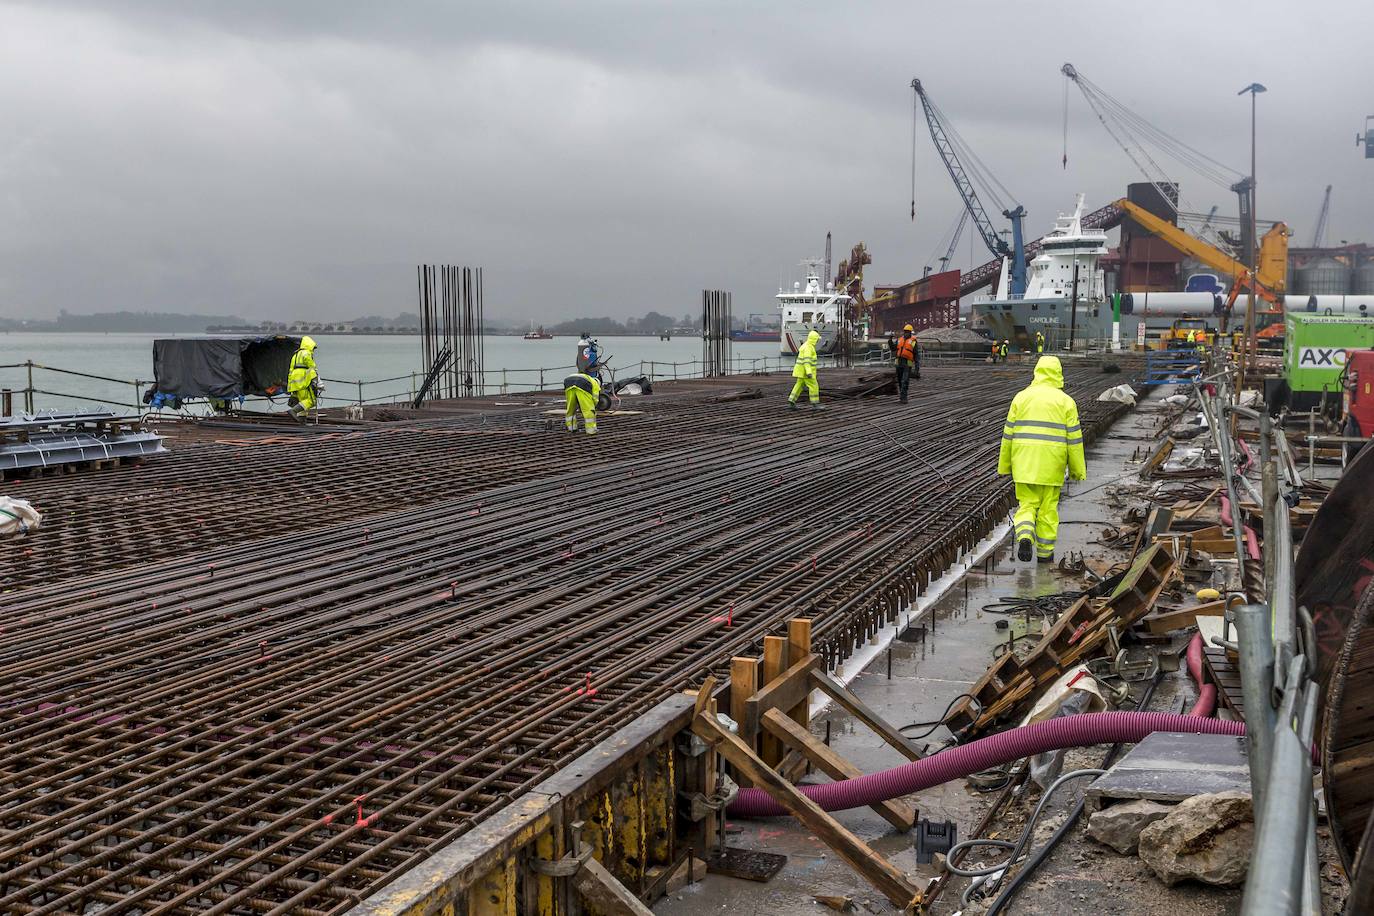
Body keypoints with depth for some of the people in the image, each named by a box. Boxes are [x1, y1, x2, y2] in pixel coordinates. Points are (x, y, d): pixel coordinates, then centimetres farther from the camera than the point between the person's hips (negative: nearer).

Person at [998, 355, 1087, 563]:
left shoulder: (1021, 397, 2)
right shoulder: (1066, 401, -1)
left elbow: (1009, 433, 2)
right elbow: (1074, 437, -2)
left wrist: (1004, 464, 9)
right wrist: (1078, 469, 5)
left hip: (1024, 462, 1)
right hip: (1052, 465, -1)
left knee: (1027, 504, 9)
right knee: (1048, 507, 11)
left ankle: (1024, 537, -17)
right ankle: (1045, 553, 17)